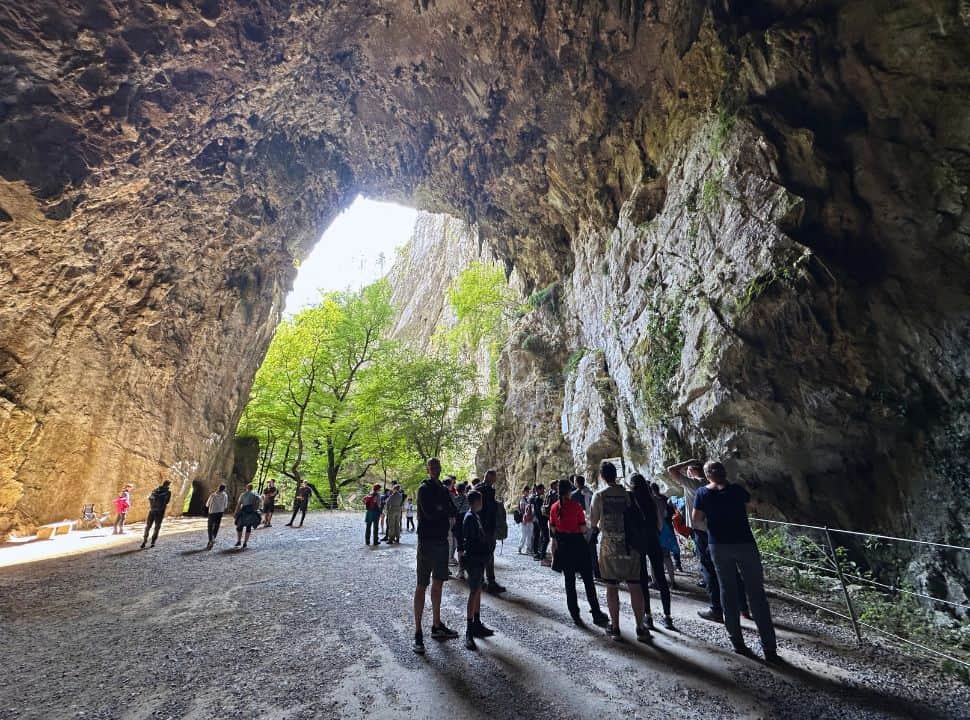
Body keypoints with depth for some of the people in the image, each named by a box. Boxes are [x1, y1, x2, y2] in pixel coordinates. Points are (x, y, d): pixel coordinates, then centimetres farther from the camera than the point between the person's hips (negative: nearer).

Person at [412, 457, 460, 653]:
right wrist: (445, 509, -5)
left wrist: (440, 509, -10)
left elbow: (452, 511, 7)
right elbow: (429, 512, -21)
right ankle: (418, 633, 7)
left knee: (438, 584, 15)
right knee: (422, 586, -1)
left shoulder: (444, 490, 12)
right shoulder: (424, 489, -10)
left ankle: (437, 626, 28)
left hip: (442, 540, 7)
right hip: (427, 541, -7)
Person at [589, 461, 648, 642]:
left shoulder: (599, 495, -7)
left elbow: (593, 522, -2)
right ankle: (640, 628, 14)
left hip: (609, 546, -1)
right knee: (635, 586, 10)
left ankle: (615, 628, 16)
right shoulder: (627, 493, -3)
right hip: (630, 545, 2)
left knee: (612, 587, 9)